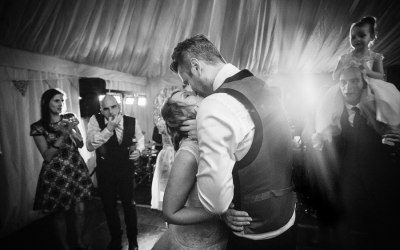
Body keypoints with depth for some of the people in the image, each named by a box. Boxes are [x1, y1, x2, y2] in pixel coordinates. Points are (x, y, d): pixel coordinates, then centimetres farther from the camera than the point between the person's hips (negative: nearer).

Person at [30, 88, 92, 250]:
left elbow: (81, 144, 3)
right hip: (56, 174, -2)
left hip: (77, 170, 3)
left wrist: (71, 131, -16)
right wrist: (63, 135, -20)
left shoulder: (70, 118, 2)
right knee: (60, 213, 11)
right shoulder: (38, 127, -6)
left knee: (80, 209, 8)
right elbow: (47, 156, -10)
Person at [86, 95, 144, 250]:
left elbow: (140, 138, 9)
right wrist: (108, 128, -30)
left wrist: (138, 150, -12)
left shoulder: (132, 121, -10)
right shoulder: (95, 120, -14)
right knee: (109, 206, 17)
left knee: (129, 204, 11)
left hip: (126, 170, 0)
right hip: (105, 172, 0)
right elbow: (90, 146, -22)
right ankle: (115, 238, 44)